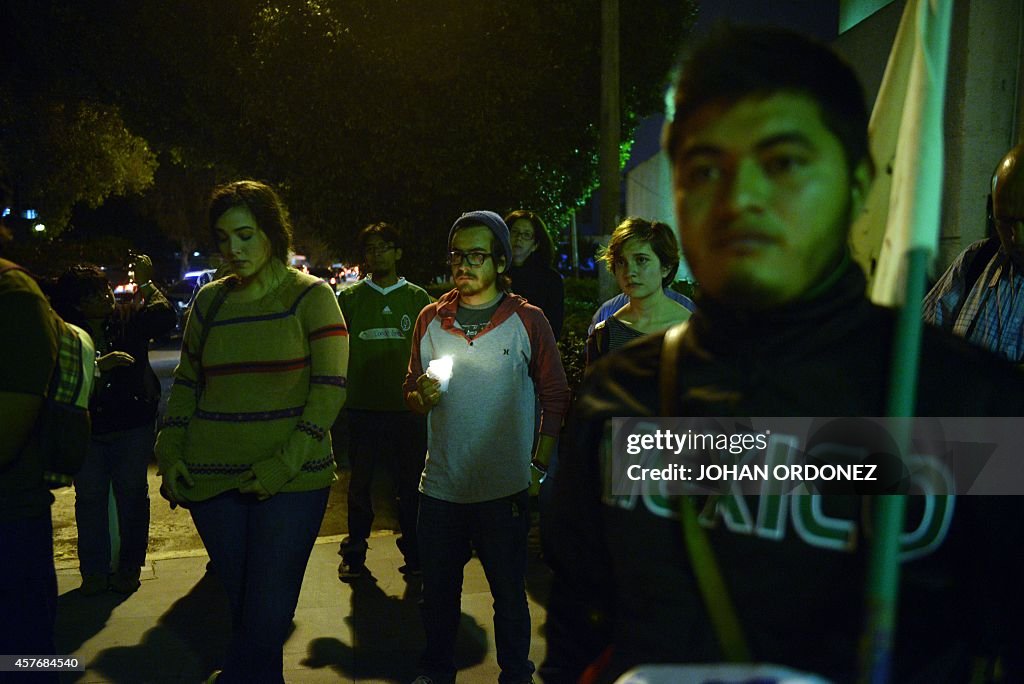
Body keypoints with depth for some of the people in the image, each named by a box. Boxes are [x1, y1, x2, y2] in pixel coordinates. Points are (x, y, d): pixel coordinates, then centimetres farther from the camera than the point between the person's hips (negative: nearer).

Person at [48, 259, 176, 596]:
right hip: (88, 429, 0)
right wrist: (99, 365, -24)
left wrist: (147, 284, -18)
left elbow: (165, 318, -17)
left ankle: (129, 567, 21)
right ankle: (94, 571, 21)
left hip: (133, 425, 0)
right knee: (90, 498, 8)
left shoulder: (130, 319, -1)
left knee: (132, 494, 7)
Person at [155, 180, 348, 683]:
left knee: (266, 617, -3)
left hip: (291, 484, -4)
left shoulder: (311, 296, -3)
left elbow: (330, 388, -8)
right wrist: (169, 453, 4)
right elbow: (186, 382, 17)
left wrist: (283, 465, -16)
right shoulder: (210, 300, 10)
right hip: (212, 481, 4)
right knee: (240, 606, 13)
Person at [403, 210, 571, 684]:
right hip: (440, 485, 3)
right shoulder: (430, 319, 5)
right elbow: (411, 394, 12)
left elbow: (555, 396, 0)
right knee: (437, 591, 16)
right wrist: (422, 396, -12)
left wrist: (539, 466, -7)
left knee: (509, 592, 12)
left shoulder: (528, 320, -3)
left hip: (505, 489, -3)